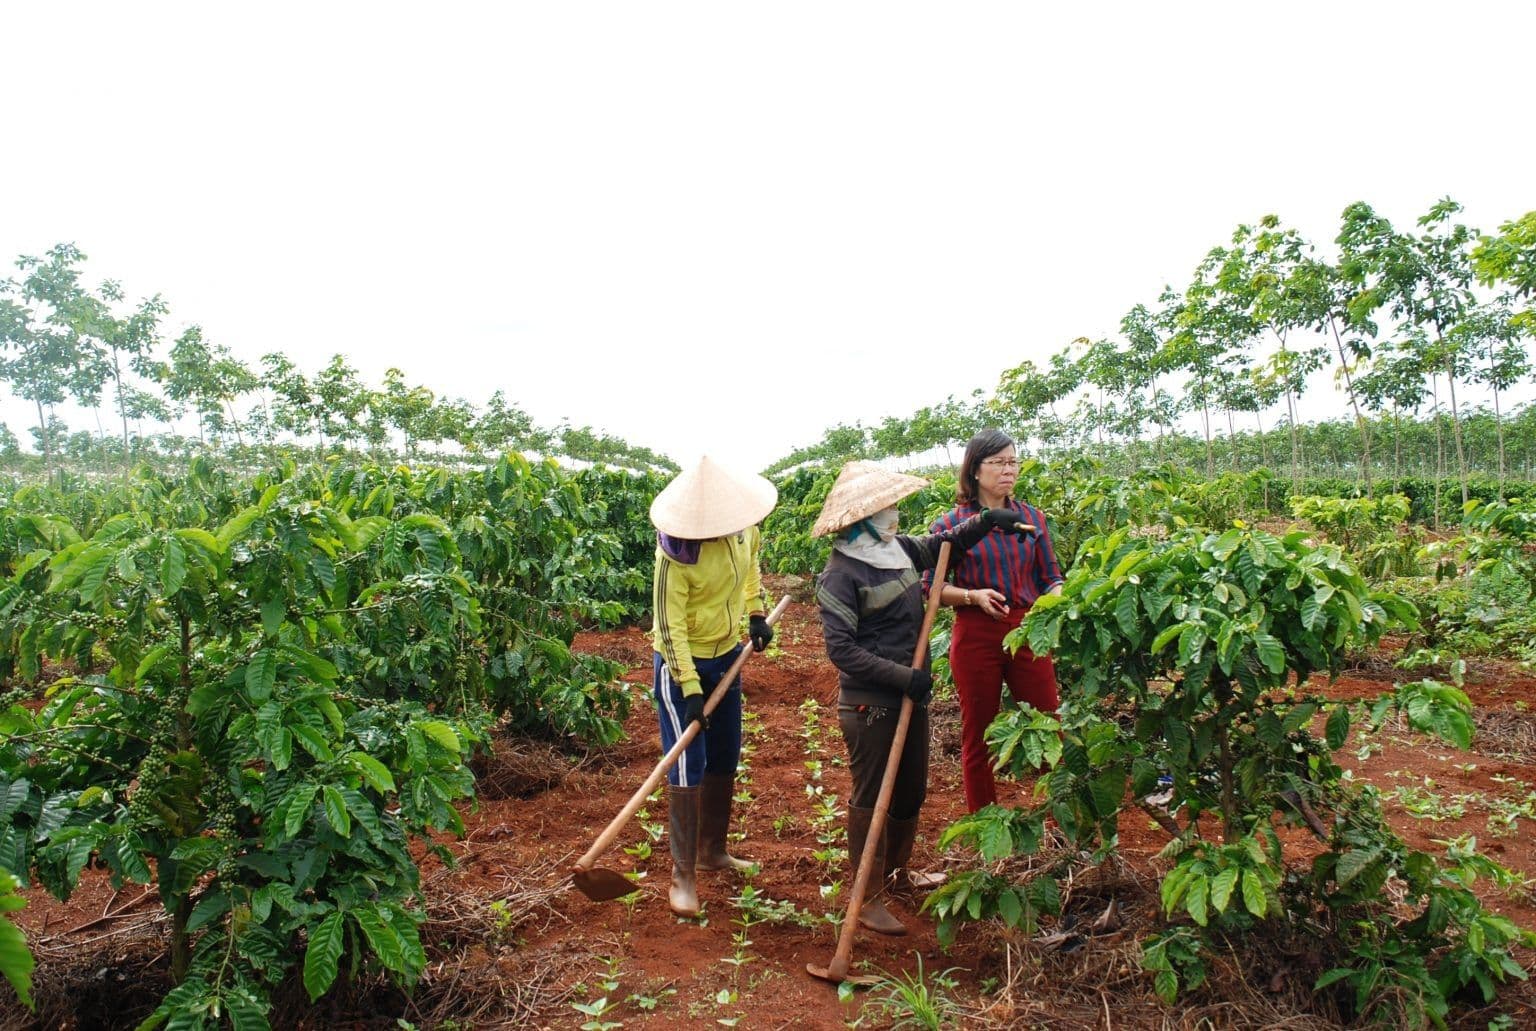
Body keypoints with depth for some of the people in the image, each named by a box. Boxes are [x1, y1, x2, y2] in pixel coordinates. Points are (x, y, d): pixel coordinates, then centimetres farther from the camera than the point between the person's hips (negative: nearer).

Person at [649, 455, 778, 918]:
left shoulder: (743, 526, -9)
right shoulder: (676, 551, -28)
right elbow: (670, 626, -25)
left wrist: (757, 613, 8)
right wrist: (690, 690, -28)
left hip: (727, 655, 7)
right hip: (681, 663, -7)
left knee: (724, 761, 16)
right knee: (688, 767, -6)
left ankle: (712, 850, 33)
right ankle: (682, 874, 6)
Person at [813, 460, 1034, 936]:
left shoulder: (899, 548, 4)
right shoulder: (840, 575, -19)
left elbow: (942, 544, 23)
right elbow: (841, 649, -23)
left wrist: (987, 520, 9)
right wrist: (902, 676, -26)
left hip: (911, 696, 8)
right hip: (870, 705, -8)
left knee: (912, 790, 21)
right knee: (870, 798, 3)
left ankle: (898, 870, 42)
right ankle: (866, 898, 17)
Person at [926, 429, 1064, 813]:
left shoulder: (1032, 516, 6)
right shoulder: (950, 523, -2)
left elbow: (1051, 577, 9)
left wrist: (1057, 599, -12)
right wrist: (974, 596, -18)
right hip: (976, 635, -2)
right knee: (978, 737, 10)